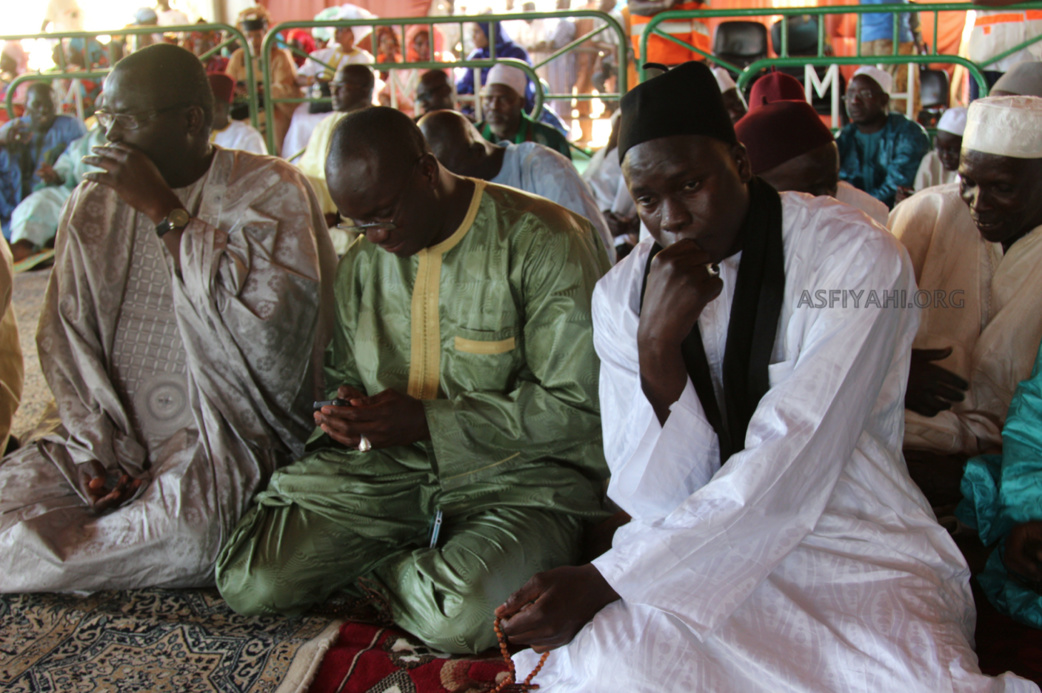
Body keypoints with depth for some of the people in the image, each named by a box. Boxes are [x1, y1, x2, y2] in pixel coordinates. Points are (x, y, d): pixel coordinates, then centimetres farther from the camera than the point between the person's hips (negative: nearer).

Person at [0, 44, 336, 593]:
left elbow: (268, 323, -20)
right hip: (111, 434, 4)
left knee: (184, 536, -31)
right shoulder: (93, 202, 9)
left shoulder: (271, 191, -4)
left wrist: (164, 211, -16)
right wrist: (98, 451, -8)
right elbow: (65, 338, 6)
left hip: (225, 431, -3)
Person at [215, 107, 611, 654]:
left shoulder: (544, 243, -11)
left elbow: (577, 407, -14)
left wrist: (428, 421, -17)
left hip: (516, 472, -5)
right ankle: (418, 561, 8)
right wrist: (349, 413, -2)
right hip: (386, 465, 5)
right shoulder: (362, 261, 10)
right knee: (248, 581, -12)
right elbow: (343, 378, 24)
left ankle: (374, 575, 0)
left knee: (463, 616, -34)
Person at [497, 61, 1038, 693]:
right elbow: (658, 498, -4)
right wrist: (657, 345, -20)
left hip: (860, 555, -1)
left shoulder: (856, 256, -11)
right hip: (700, 554, 2)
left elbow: (784, 478, -18)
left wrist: (600, 582, -20)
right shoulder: (623, 293, 2)